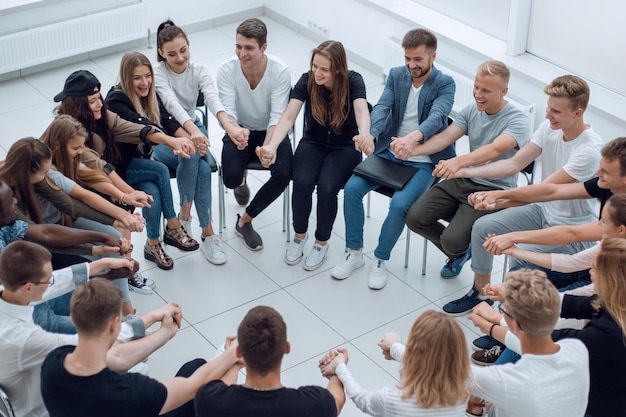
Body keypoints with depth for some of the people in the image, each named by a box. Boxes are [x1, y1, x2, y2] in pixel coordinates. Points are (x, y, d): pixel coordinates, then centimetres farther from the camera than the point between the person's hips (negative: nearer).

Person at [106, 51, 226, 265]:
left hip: (154, 149, 7)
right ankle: (183, 218, -17)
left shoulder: (149, 94, 10)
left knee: (202, 168, -18)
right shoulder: (116, 100, -13)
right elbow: (143, 127, -28)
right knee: (190, 153, -28)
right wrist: (180, 143, -41)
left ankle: (208, 233, -13)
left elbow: (168, 122, 0)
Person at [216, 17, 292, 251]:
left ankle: (245, 220, -2)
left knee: (283, 175, -27)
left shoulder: (280, 71, -22)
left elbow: (277, 117, -25)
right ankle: (241, 180, 21)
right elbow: (227, 111, -24)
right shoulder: (226, 70, -19)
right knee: (231, 179, -24)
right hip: (240, 131, 0)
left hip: (271, 133, 0)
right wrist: (235, 131, -49)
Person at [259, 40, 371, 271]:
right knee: (302, 182, -26)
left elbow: (362, 111, -37)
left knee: (327, 187, -27)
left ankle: (322, 242, -1)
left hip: (345, 146, -2)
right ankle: (300, 234, 1)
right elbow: (288, 117, -24)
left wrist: (364, 133, -61)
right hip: (313, 143, 2)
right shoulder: (307, 81, -15)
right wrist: (272, 146, -43)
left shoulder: (353, 81, -19)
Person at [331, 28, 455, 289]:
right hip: (389, 152, 4)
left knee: (399, 204, -28)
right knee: (351, 188, -17)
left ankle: (380, 260, -4)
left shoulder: (445, 84, -9)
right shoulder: (396, 75, 3)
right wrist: (370, 136, -34)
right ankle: (354, 254, 1)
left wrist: (412, 138, -50)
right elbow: (382, 108, -12)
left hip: (424, 161, -4)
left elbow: (436, 117, -27)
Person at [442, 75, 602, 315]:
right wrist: (466, 172, -13)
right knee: (482, 227, -5)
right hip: (543, 210, 7)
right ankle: (481, 293, 13)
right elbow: (514, 164, -4)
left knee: (520, 259, -28)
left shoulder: (589, 149, -29)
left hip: (571, 230, -7)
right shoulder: (550, 127, -7)